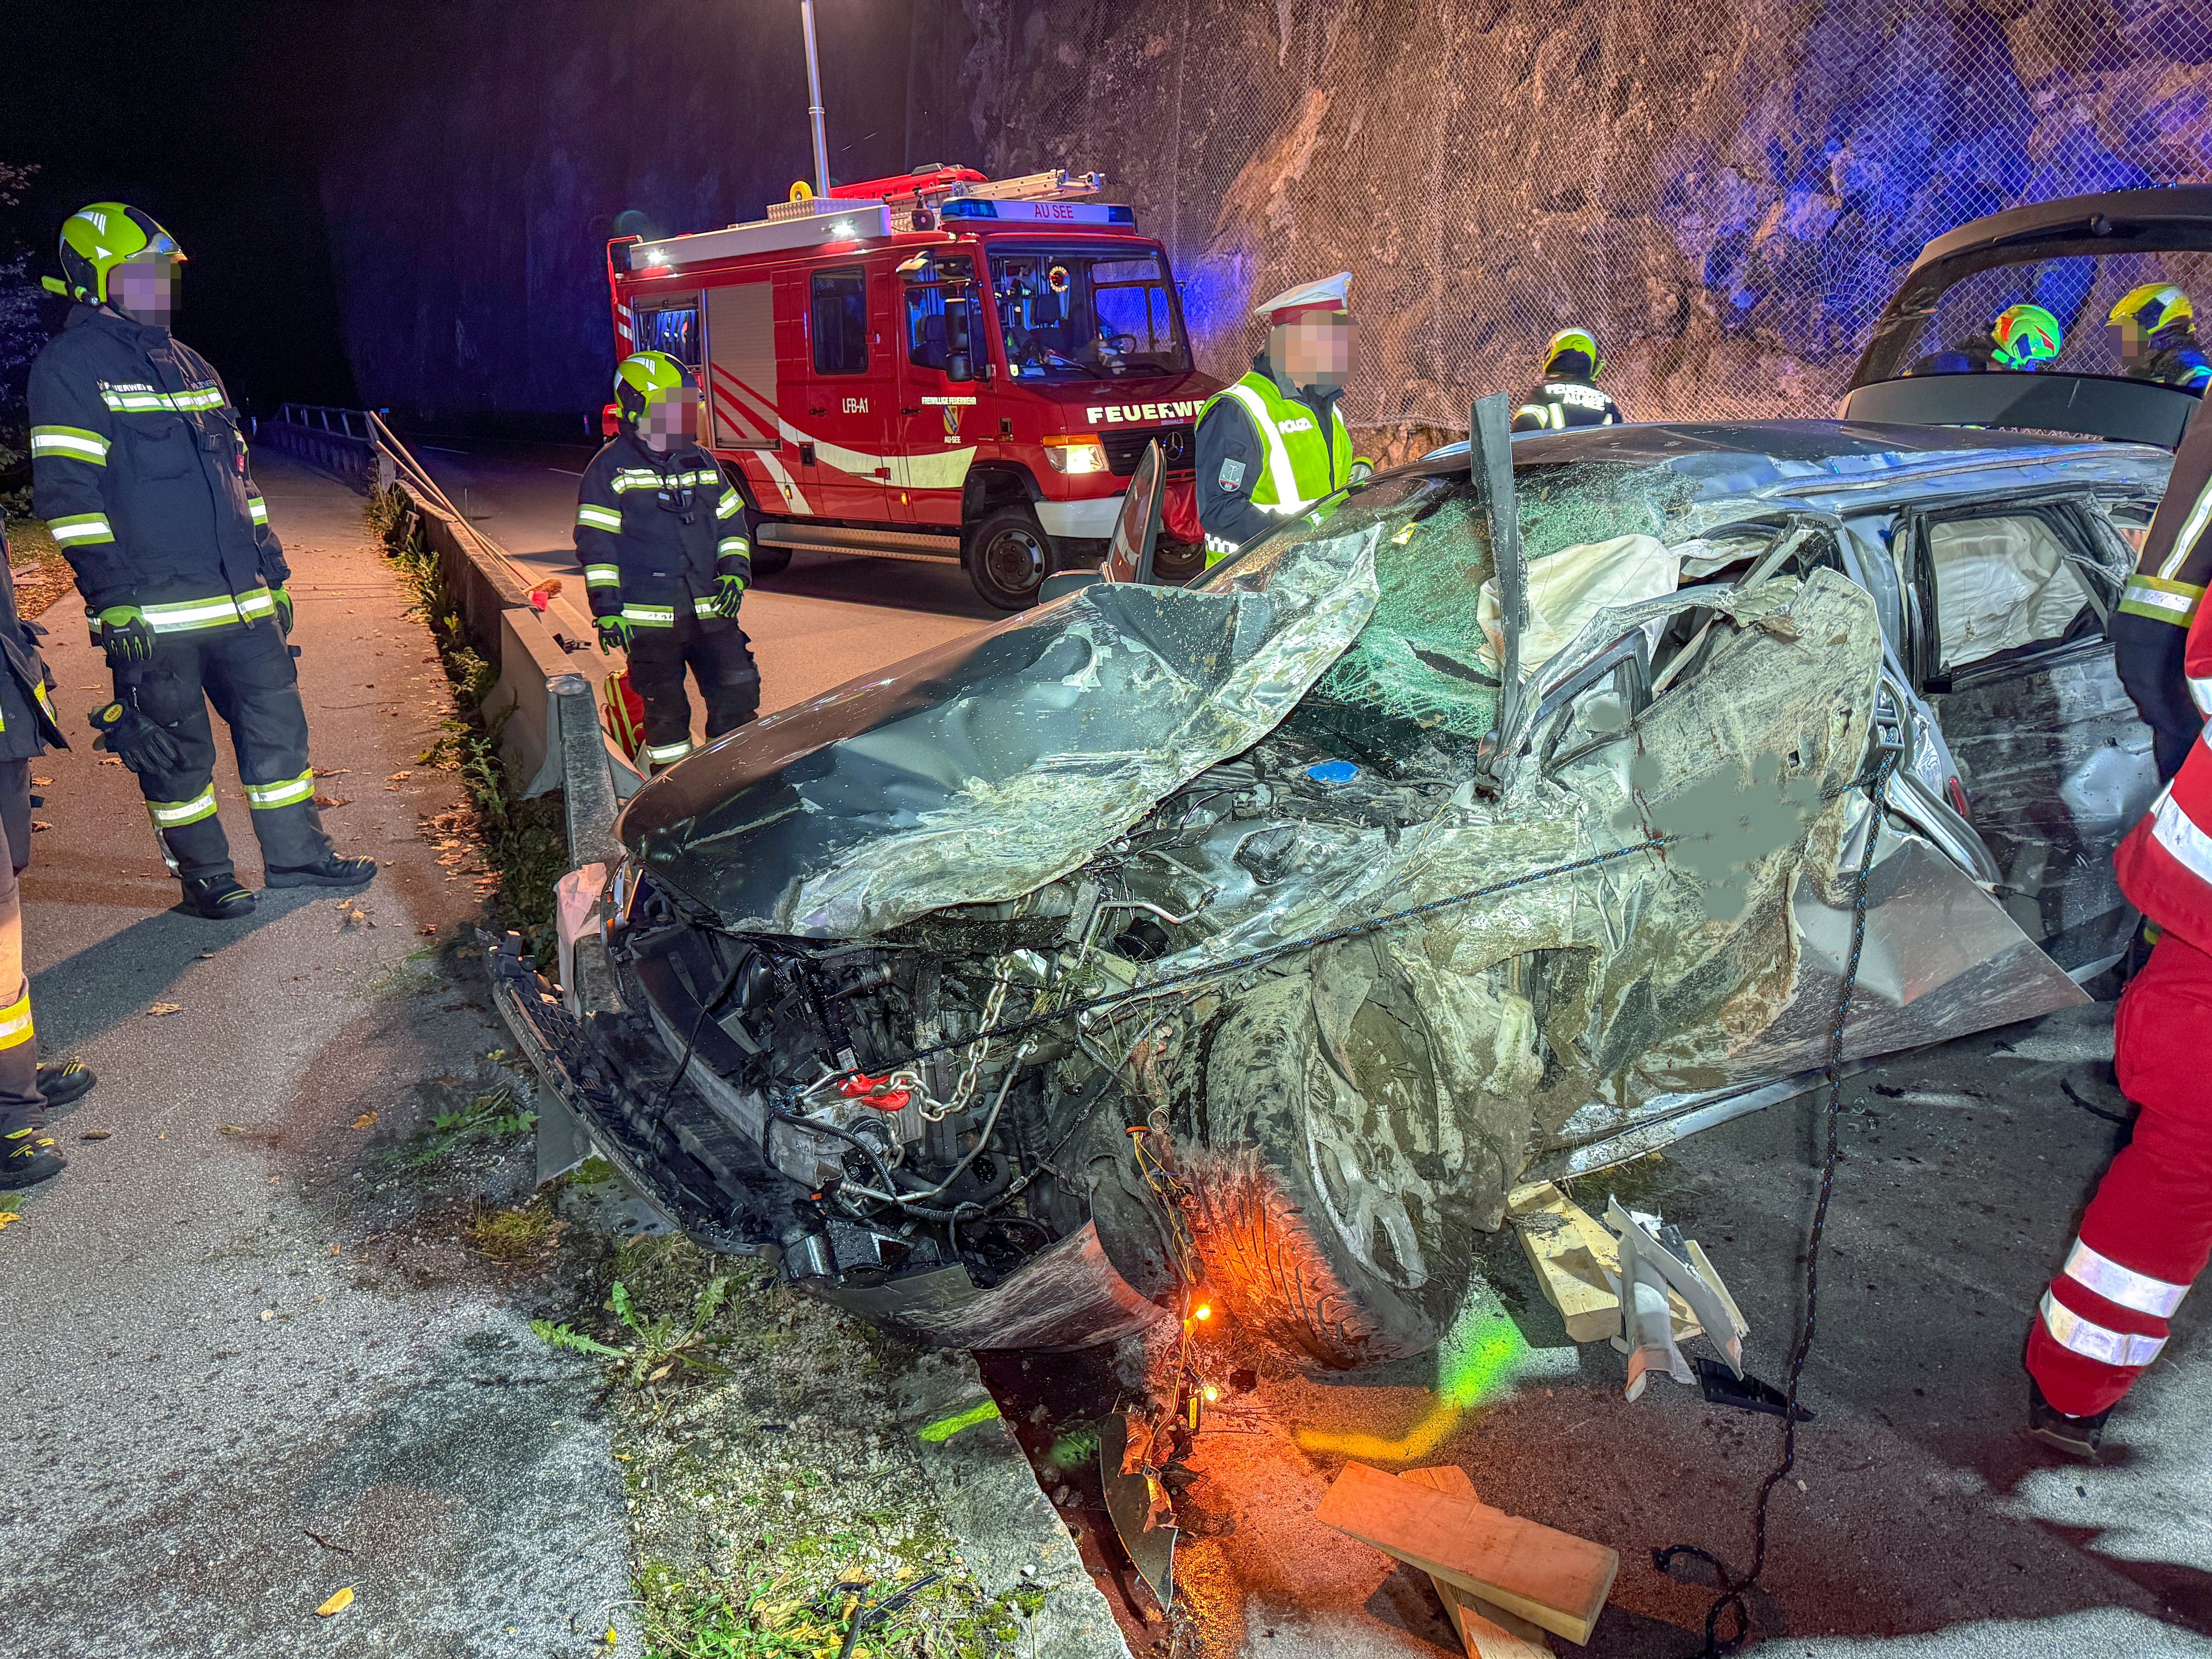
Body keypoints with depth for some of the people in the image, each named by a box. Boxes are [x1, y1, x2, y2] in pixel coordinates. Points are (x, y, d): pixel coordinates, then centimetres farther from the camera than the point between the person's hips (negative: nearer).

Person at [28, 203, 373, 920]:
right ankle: (204, 876, 17)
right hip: (153, 611, -7)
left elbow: (237, 475, 21)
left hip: (239, 596, 7)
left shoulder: (187, 363, 18)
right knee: (175, 750, 4)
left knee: (276, 722, 10)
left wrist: (273, 570, 18)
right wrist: (112, 597, -17)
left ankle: (296, 854, 21)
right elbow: (69, 495, -11)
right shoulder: (69, 368, -5)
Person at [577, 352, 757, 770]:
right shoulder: (611, 468, -3)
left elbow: (731, 522, 19)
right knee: (666, 710, 4)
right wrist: (607, 607, -12)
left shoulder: (701, 462, 12)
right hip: (650, 619, -4)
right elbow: (596, 543, -6)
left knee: (738, 694, 2)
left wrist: (735, 572, 3)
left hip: (711, 610, 5)